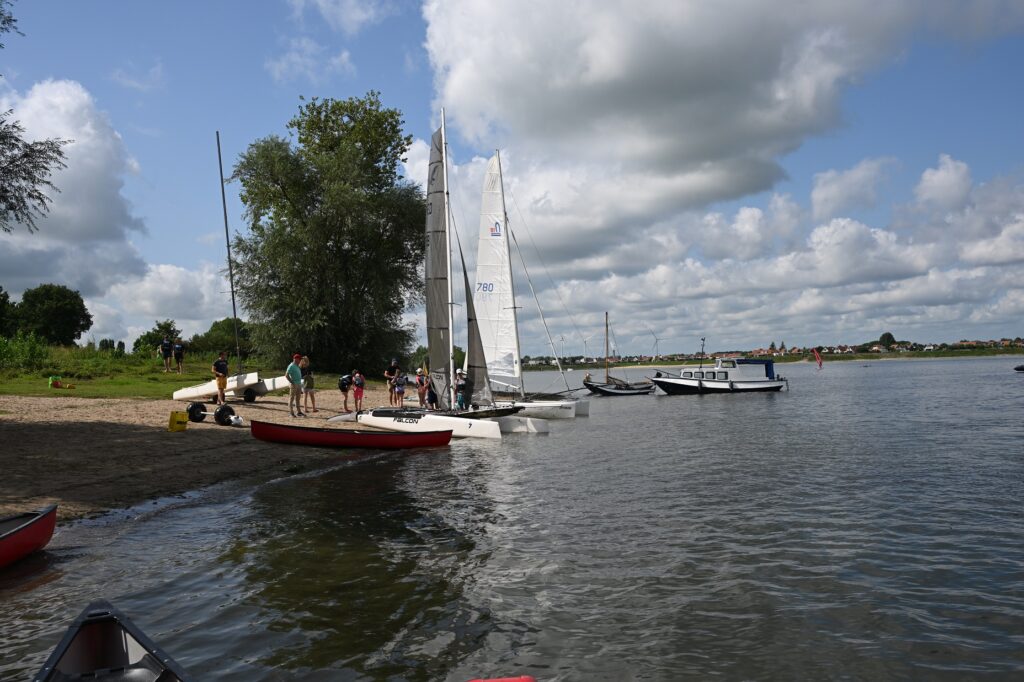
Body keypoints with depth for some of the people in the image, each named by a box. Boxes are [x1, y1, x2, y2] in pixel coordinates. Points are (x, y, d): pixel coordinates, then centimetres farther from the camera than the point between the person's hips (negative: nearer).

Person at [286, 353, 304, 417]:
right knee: (292, 398, -3)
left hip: (299, 384, 9)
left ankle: (299, 412, 14)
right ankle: (291, 412, 0)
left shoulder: (297, 366, 15)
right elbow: (286, 375, -21)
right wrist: (292, 382, -21)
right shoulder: (291, 366, -14)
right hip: (293, 384, -9)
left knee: (298, 398, 10)